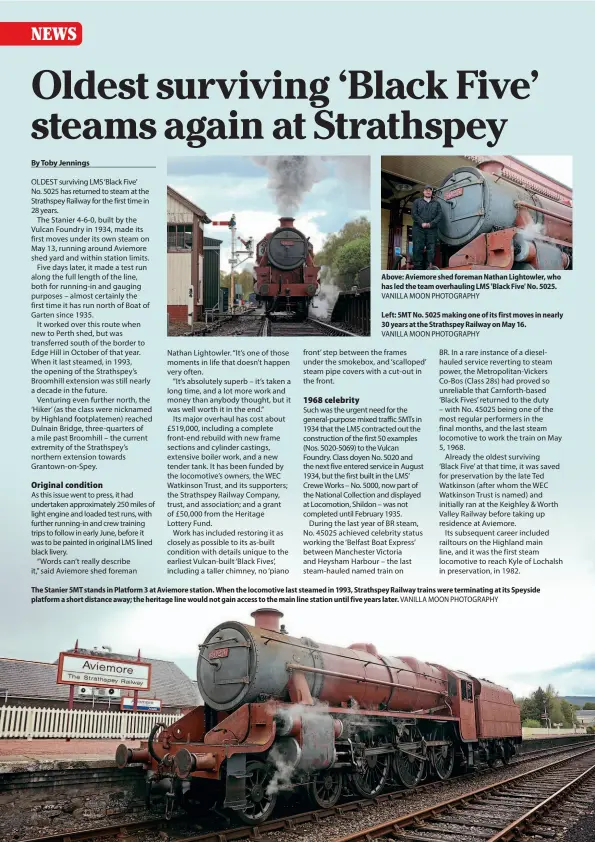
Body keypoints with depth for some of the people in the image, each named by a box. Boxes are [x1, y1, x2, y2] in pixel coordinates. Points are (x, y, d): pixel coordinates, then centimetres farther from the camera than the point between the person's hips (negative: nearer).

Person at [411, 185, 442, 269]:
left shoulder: (436, 203, 19)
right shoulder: (417, 202, 17)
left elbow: (439, 215, 7)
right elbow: (414, 214, 4)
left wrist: (431, 224, -10)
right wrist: (421, 223, -10)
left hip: (432, 229, 1)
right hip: (419, 228, -1)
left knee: (431, 247, -8)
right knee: (418, 248, -9)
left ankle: (431, 265, -12)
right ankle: (418, 267, -12)